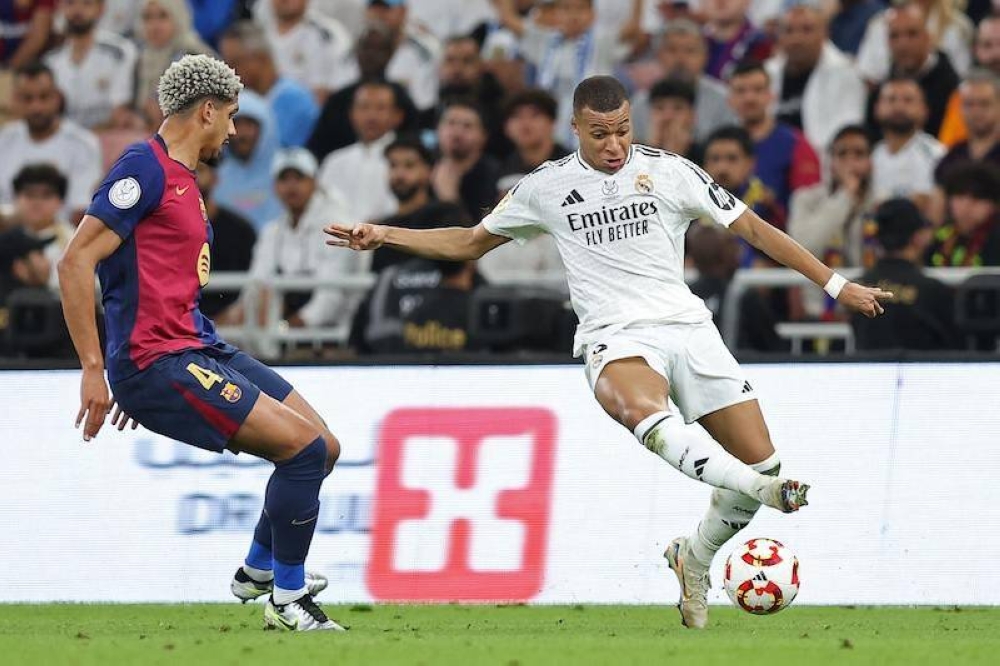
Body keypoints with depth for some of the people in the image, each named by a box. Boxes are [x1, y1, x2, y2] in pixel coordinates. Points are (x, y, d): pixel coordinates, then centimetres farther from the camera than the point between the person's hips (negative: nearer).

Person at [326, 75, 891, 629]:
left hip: (687, 325, 2)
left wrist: (836, 285, 10)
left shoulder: (669, 170, 8)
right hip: (615, 338, -2)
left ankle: (695, 558, 20)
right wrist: (384, 236, 17)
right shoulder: (547, 188, 11)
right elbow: (470, 243, 26)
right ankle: (761, 490, -58)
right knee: (646, 411, -39)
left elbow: (753, 228, 12)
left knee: (760, 459, -7)